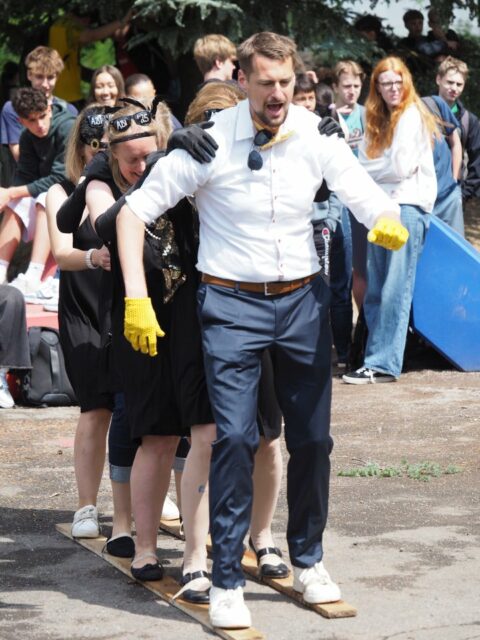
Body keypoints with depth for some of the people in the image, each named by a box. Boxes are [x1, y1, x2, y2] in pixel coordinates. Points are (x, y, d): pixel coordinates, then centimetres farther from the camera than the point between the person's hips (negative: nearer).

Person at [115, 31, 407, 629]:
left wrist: (389, 224, -33)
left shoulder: (315, 137, -5)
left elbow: (371, 201, -7)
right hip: (232, 304, -3)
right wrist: (136, 297, -16)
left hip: (303, 299, 3)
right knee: (234, 438, -10)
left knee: (312, 437, 8)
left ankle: (307, 562, 27)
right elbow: (135, 210, -8)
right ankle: (226, 581, -1)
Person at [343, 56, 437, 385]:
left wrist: (372, 171, 6)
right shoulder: (378, 121, 20)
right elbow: (364, 164, 17)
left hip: (408, 205, -8)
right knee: (376, 290, 6)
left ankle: (383, 364, -13)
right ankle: (377, 355, 10)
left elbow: (401, 167, -10)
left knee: (395, 291, -10)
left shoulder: (412, 115, -4)